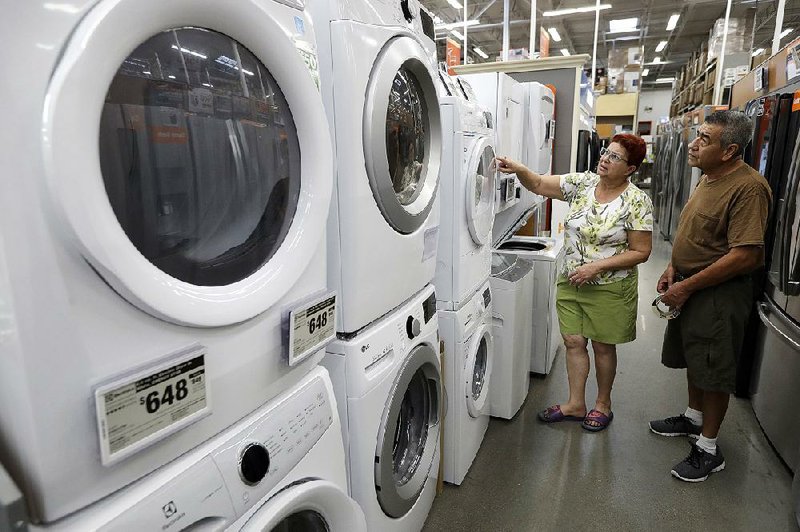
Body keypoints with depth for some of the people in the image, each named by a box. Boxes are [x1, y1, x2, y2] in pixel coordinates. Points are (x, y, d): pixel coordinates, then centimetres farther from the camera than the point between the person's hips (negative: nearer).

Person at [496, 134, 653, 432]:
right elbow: (538, 185, -2)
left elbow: (640, 252, -13)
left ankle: (603, 404, 33)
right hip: (570, 283, 4)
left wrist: (596, 266, -21)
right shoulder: (582, 183, 0)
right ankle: (576, 405, 28)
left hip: (609, 288, -4)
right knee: (573, 342, 11)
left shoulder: (637, 202, -12)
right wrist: (519, 170, -22)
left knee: (603, 346, 11)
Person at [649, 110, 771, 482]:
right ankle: (693, 418, 41)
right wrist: (673, 268, 5)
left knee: (713, 370, 3)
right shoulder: (708, 178, 8)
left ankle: (708, 449, 19)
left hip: (721, 294, -9)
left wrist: (686, 287, -22)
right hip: (690, 288, 9)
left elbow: (744, 255, -26)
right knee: (694, 358, 21)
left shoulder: (748, 188, -21)